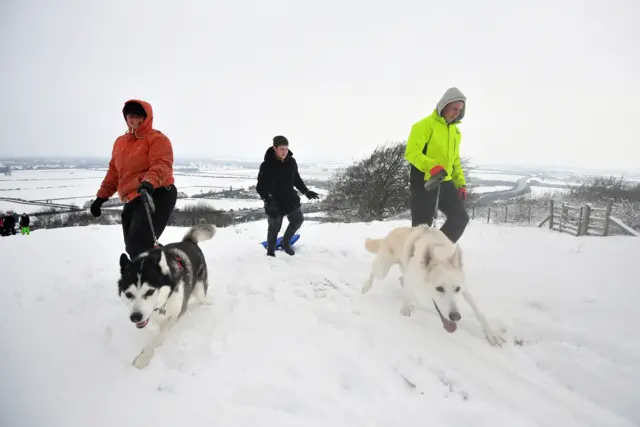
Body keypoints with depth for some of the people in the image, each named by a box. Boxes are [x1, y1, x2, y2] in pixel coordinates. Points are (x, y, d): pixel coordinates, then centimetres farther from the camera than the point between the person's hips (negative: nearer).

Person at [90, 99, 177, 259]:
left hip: (157, 195, -8)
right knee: (132, 247, 9)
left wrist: (149, 181, -39)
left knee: (139, 242, -23)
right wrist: (102, 196, 22)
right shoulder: (120, 142, 20)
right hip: (132, 200, 9)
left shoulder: (157, 139, -4)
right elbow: (114, 170, 25)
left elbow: (162, 164, -20)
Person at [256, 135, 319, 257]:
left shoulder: (291, 162, -4)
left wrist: (306, 191, 4)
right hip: (274, 203, -5)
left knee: (298, 220, 15)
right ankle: (270, 252, 31)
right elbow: (261, 187, -20)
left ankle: (286, 242, 38)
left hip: (291, 199, 5)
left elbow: (296, 179, 12)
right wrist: (268, 200, -34)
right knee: (274, 228, 9)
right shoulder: (267, 165, -20)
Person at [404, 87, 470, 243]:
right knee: (422, 226, -5)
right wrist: (431, 166, -33)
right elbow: (411, 152, -18)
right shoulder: (425, 125, -8)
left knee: (460, 217, 7)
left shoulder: (456, 131, 17)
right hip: (424, 182, -8)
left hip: (445, 183, 8)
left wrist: (461, 182, 15)